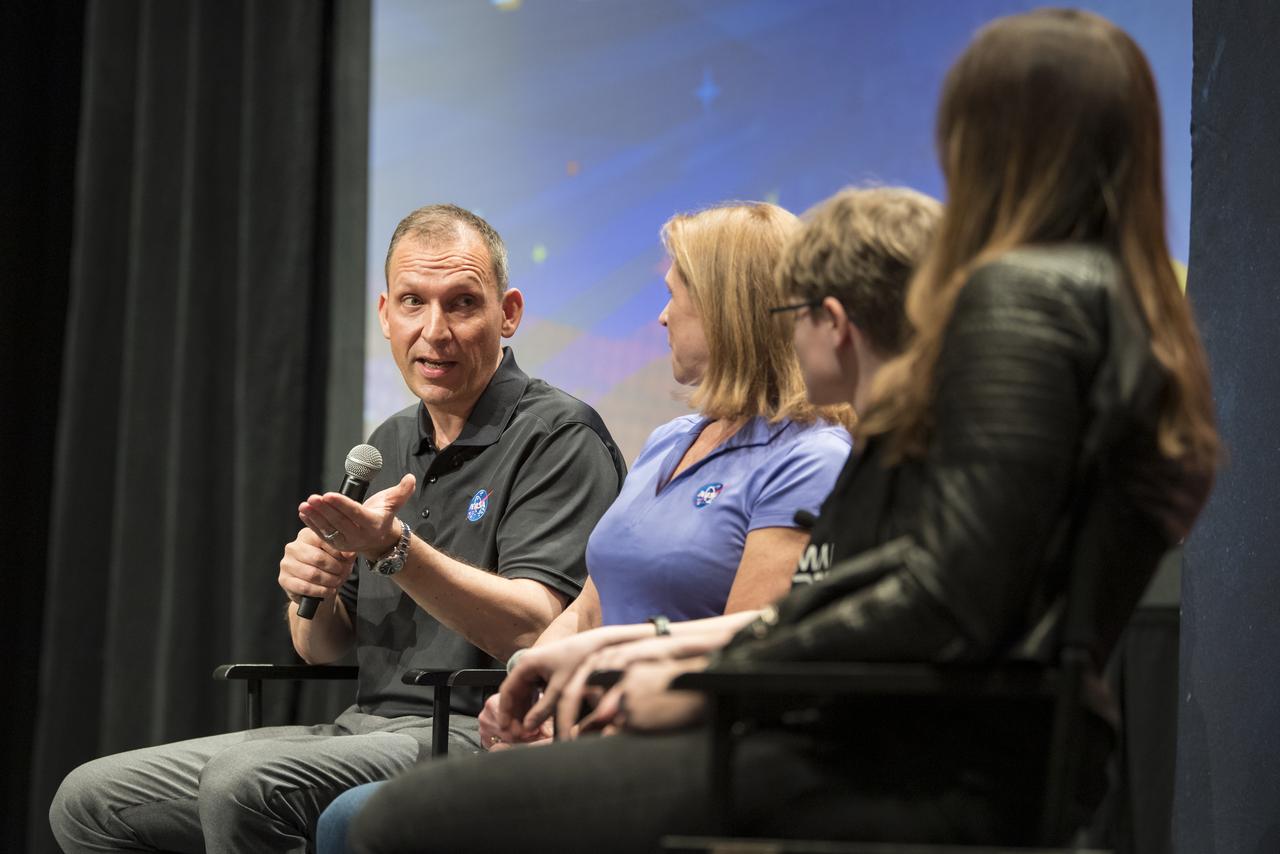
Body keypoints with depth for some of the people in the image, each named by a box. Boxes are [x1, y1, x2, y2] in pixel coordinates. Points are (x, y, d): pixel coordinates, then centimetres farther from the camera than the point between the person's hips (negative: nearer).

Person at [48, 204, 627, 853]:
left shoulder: (559, 436, -6)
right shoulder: (388, 447, 19)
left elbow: (534, 630, -19)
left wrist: (394, 550, -27)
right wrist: (311, 594, -3)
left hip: (476, 734, -8)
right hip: (365, 724, 8)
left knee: (242, 781, -32)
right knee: (88, 799, 1)